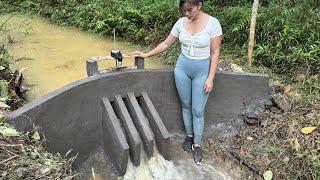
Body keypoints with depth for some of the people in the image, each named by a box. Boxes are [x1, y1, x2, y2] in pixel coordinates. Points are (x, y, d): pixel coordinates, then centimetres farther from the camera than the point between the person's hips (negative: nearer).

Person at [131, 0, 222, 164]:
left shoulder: (212, 23, -14)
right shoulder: (181, 23, -3)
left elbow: (215, 52, -11)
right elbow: (166, 43, 7)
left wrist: (210, 78, -14)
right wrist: (146, 55, 5)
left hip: (202, 70, -3)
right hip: (182, 67, 4)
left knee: (197, 111, 2)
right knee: (186, 105, 15)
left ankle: (197, 145, 20)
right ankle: (189, 135, 36)